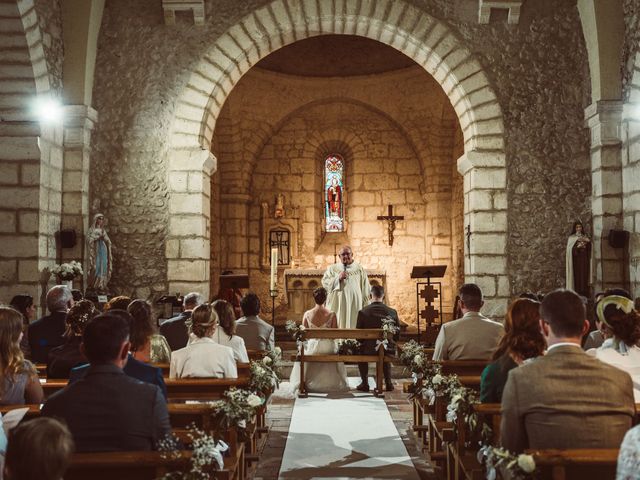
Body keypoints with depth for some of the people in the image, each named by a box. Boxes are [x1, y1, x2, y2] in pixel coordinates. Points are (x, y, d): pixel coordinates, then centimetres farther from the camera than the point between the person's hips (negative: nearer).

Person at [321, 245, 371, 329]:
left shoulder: (359, 269, 9)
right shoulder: (332, 268, 10)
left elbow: (366, 289, 8)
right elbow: (325, 283, -1)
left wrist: (365, 307, 2)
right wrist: (338, 278, -13)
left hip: (355, 306, 0)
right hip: (337, 306, 0)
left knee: (353, 326, -3)